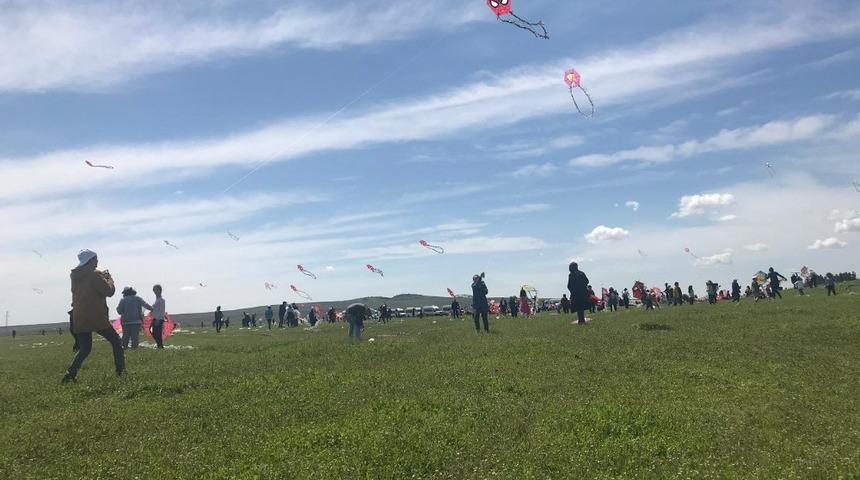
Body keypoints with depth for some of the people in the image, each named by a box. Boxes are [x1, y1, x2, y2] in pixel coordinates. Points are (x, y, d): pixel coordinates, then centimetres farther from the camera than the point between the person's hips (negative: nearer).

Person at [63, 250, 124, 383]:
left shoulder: (75, 276, 11)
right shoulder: (94, 275, -12)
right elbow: (109, 291, -10)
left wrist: (102, 277, 17)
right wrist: (108, 278, 6)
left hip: (79, 319, 7)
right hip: (96, 318, -7)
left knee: (84, 348, 14)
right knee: (116, 341, 7)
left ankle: (70, 374, 0)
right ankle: (121, 371, 4)